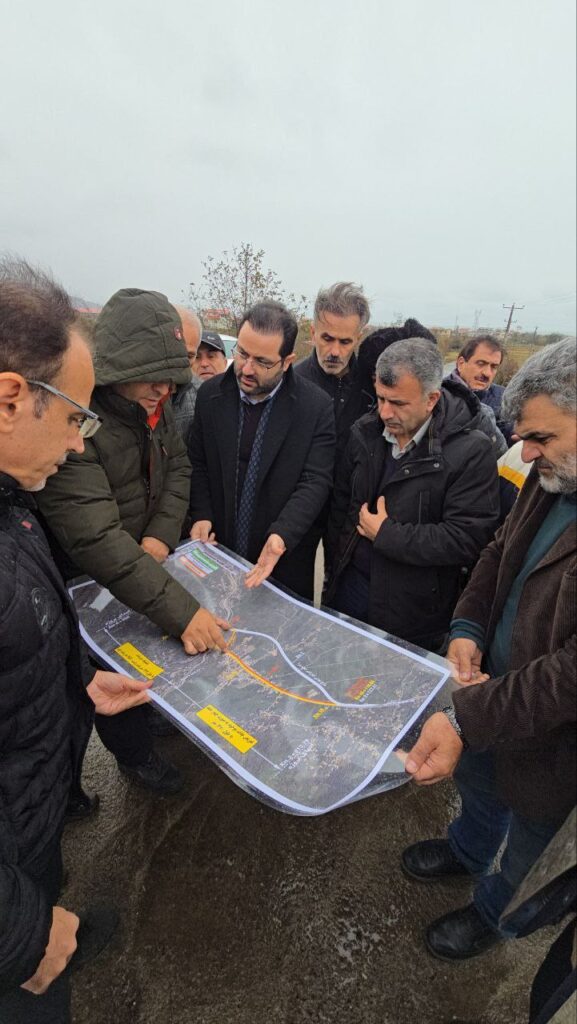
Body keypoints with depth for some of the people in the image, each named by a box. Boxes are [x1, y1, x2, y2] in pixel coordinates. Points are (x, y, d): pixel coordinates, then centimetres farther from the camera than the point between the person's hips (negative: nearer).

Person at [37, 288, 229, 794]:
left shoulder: (153, 406, -8)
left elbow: (178, 468, 1)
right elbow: (96, 539, -39)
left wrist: (162, 535, -16)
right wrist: (182, 610, -41)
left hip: (150, 558, 6)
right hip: (92, 583, -6)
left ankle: (156, 713, 55)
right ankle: (135, 754, 44)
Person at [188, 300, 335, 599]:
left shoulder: (317, 407, -13)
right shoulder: (210, 394, -2)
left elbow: (315, 481, -16)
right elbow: (197, 464, 6)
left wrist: (282, 536, -29)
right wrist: (201, 516, -7)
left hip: (286, 556, -2)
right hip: (219, 546, 3)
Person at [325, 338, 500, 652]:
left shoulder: (471, 452, -18)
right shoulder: (365, 432, -2)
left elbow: (468, 539, -21)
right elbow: (340, 505, 6)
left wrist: (386, 534, -19)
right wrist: (335, 573, 6)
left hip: (413, 607, -4)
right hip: (349, 587, 5)